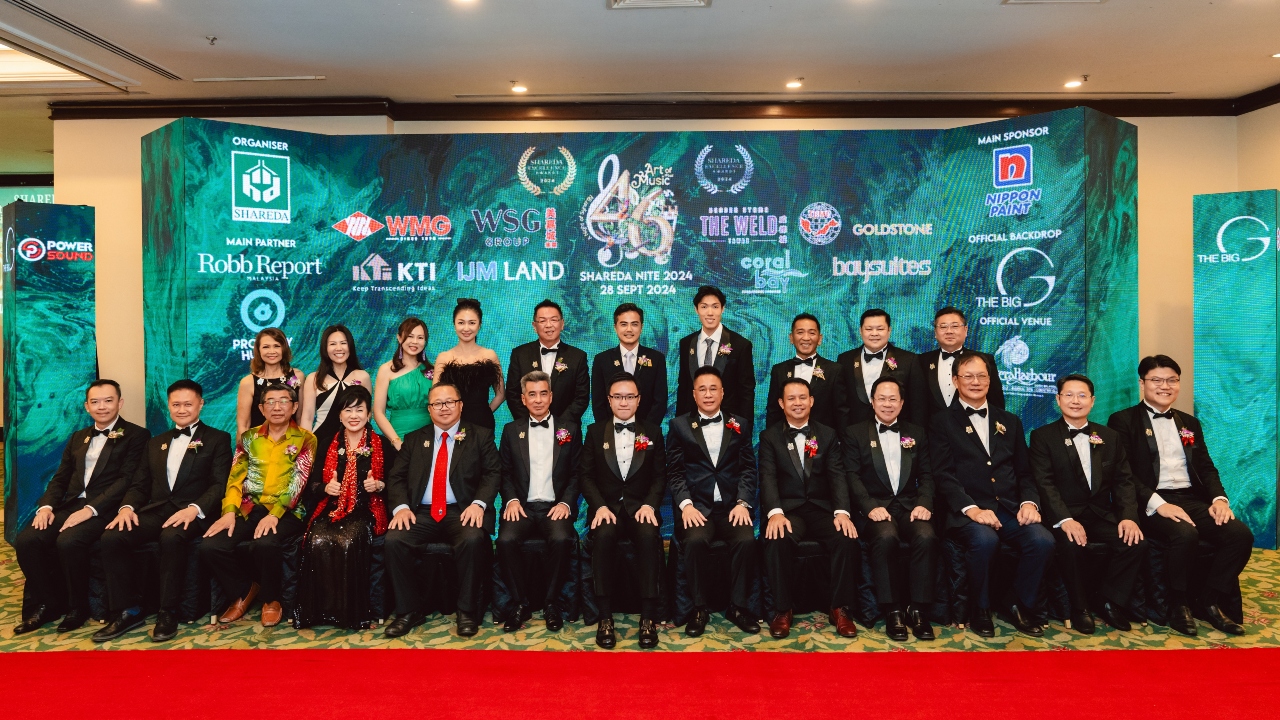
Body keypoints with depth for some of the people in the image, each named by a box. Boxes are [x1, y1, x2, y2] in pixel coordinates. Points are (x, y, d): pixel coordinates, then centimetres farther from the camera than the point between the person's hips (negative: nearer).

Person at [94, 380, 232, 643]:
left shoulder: (217, 439, 8)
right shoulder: (156, 443, 26)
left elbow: (220, 485, -5)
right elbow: (139, 484, 19)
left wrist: (194, 509, -23)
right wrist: (127, 507, -3)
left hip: (191, 514, -5)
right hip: (155, 511, 5)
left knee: (171, 538, -37)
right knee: (111, 538, -22)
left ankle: (168, 613, -21)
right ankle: (128, 611, -10)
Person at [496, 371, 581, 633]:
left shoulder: (570, 429, 11)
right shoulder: (511, 430, 15)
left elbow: (577, 473, 7)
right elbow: (505, 472, 12)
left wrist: (566, 502, -8)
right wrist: (511, 499, -6)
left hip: (555, 507, -1)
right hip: (523, 506, 1)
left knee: (562, 539, -33)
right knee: (506, 540, -30)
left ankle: (550, 602, -10)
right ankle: (521, 602, -8)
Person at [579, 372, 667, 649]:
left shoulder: (653, 432, 12)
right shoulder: (595, 431, 11)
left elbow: (660, 476, 7)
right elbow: (585, 474, 5)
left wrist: (649, 504, -12)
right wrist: (600, 506, -12)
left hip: (640, 507, 0)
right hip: (606, 506, 0)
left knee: (650, 537, -34)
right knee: (603, 536, -34)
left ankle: (648, 617, -26)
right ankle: (605, 617, -25)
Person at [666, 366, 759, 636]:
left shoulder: (739, 424, 15)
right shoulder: (679, 425, 11)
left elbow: (748, 469, 9)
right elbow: (675, 471, 4)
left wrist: (743, 503, -7)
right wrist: (686, 504, -11)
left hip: (732, 505, 1)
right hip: (696, 506, -1)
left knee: (746, 539, -27)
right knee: (696, 540, -31)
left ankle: (738, 607, -8)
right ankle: (699, 608, -11)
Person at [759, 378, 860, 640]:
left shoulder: (828, 435, 12)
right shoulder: (769, 437, 7)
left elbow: (838, 476, 1)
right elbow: (768, 478, -6)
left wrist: (842, 512, -17)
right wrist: (775, 512, -25)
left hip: (822, 509, 2)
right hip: (788, 510, -2)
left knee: (847, 538, -28)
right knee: (777, 540, -34)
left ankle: (840, 609, -7)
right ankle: (782, 610, -13)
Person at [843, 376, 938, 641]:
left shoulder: (917, 433, 19)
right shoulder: (855, 433, 10)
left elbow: (926, 475, 11)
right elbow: (852, 476, 0)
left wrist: (924, 503, -9)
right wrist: (870, 507, -16)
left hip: (910, 506, 2)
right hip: (875, 507, -2)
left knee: (926, 537, -30)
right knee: (886, 537, -34)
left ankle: (918, 610, -16)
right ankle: (892, 610, -19)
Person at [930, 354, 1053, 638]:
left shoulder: (1009, 422, 21)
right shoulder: (943, 422, 7)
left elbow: (1024, 472, 17)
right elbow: (943, 474, -4)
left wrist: (1029, 501, -4)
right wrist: (971, 508, -18)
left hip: (1009, 509, 4)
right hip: (966, 511, -4)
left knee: (1042, 539, -25)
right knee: (984, 539, -34)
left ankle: (1023, 607, 0)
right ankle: (980, 610, -8)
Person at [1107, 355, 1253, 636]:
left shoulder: (1189, 423, 22)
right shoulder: (1123, 421, 1)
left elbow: (1207, 468, 16)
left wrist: (1219, 498, -5)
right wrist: (1158, 503, -21)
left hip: (1192, 499, 6)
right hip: (1151, 504, -6)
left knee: (1240, 534, -20)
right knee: (1185, 535, -34)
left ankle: (1212, 601, -2)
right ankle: (1178, 604, -10)